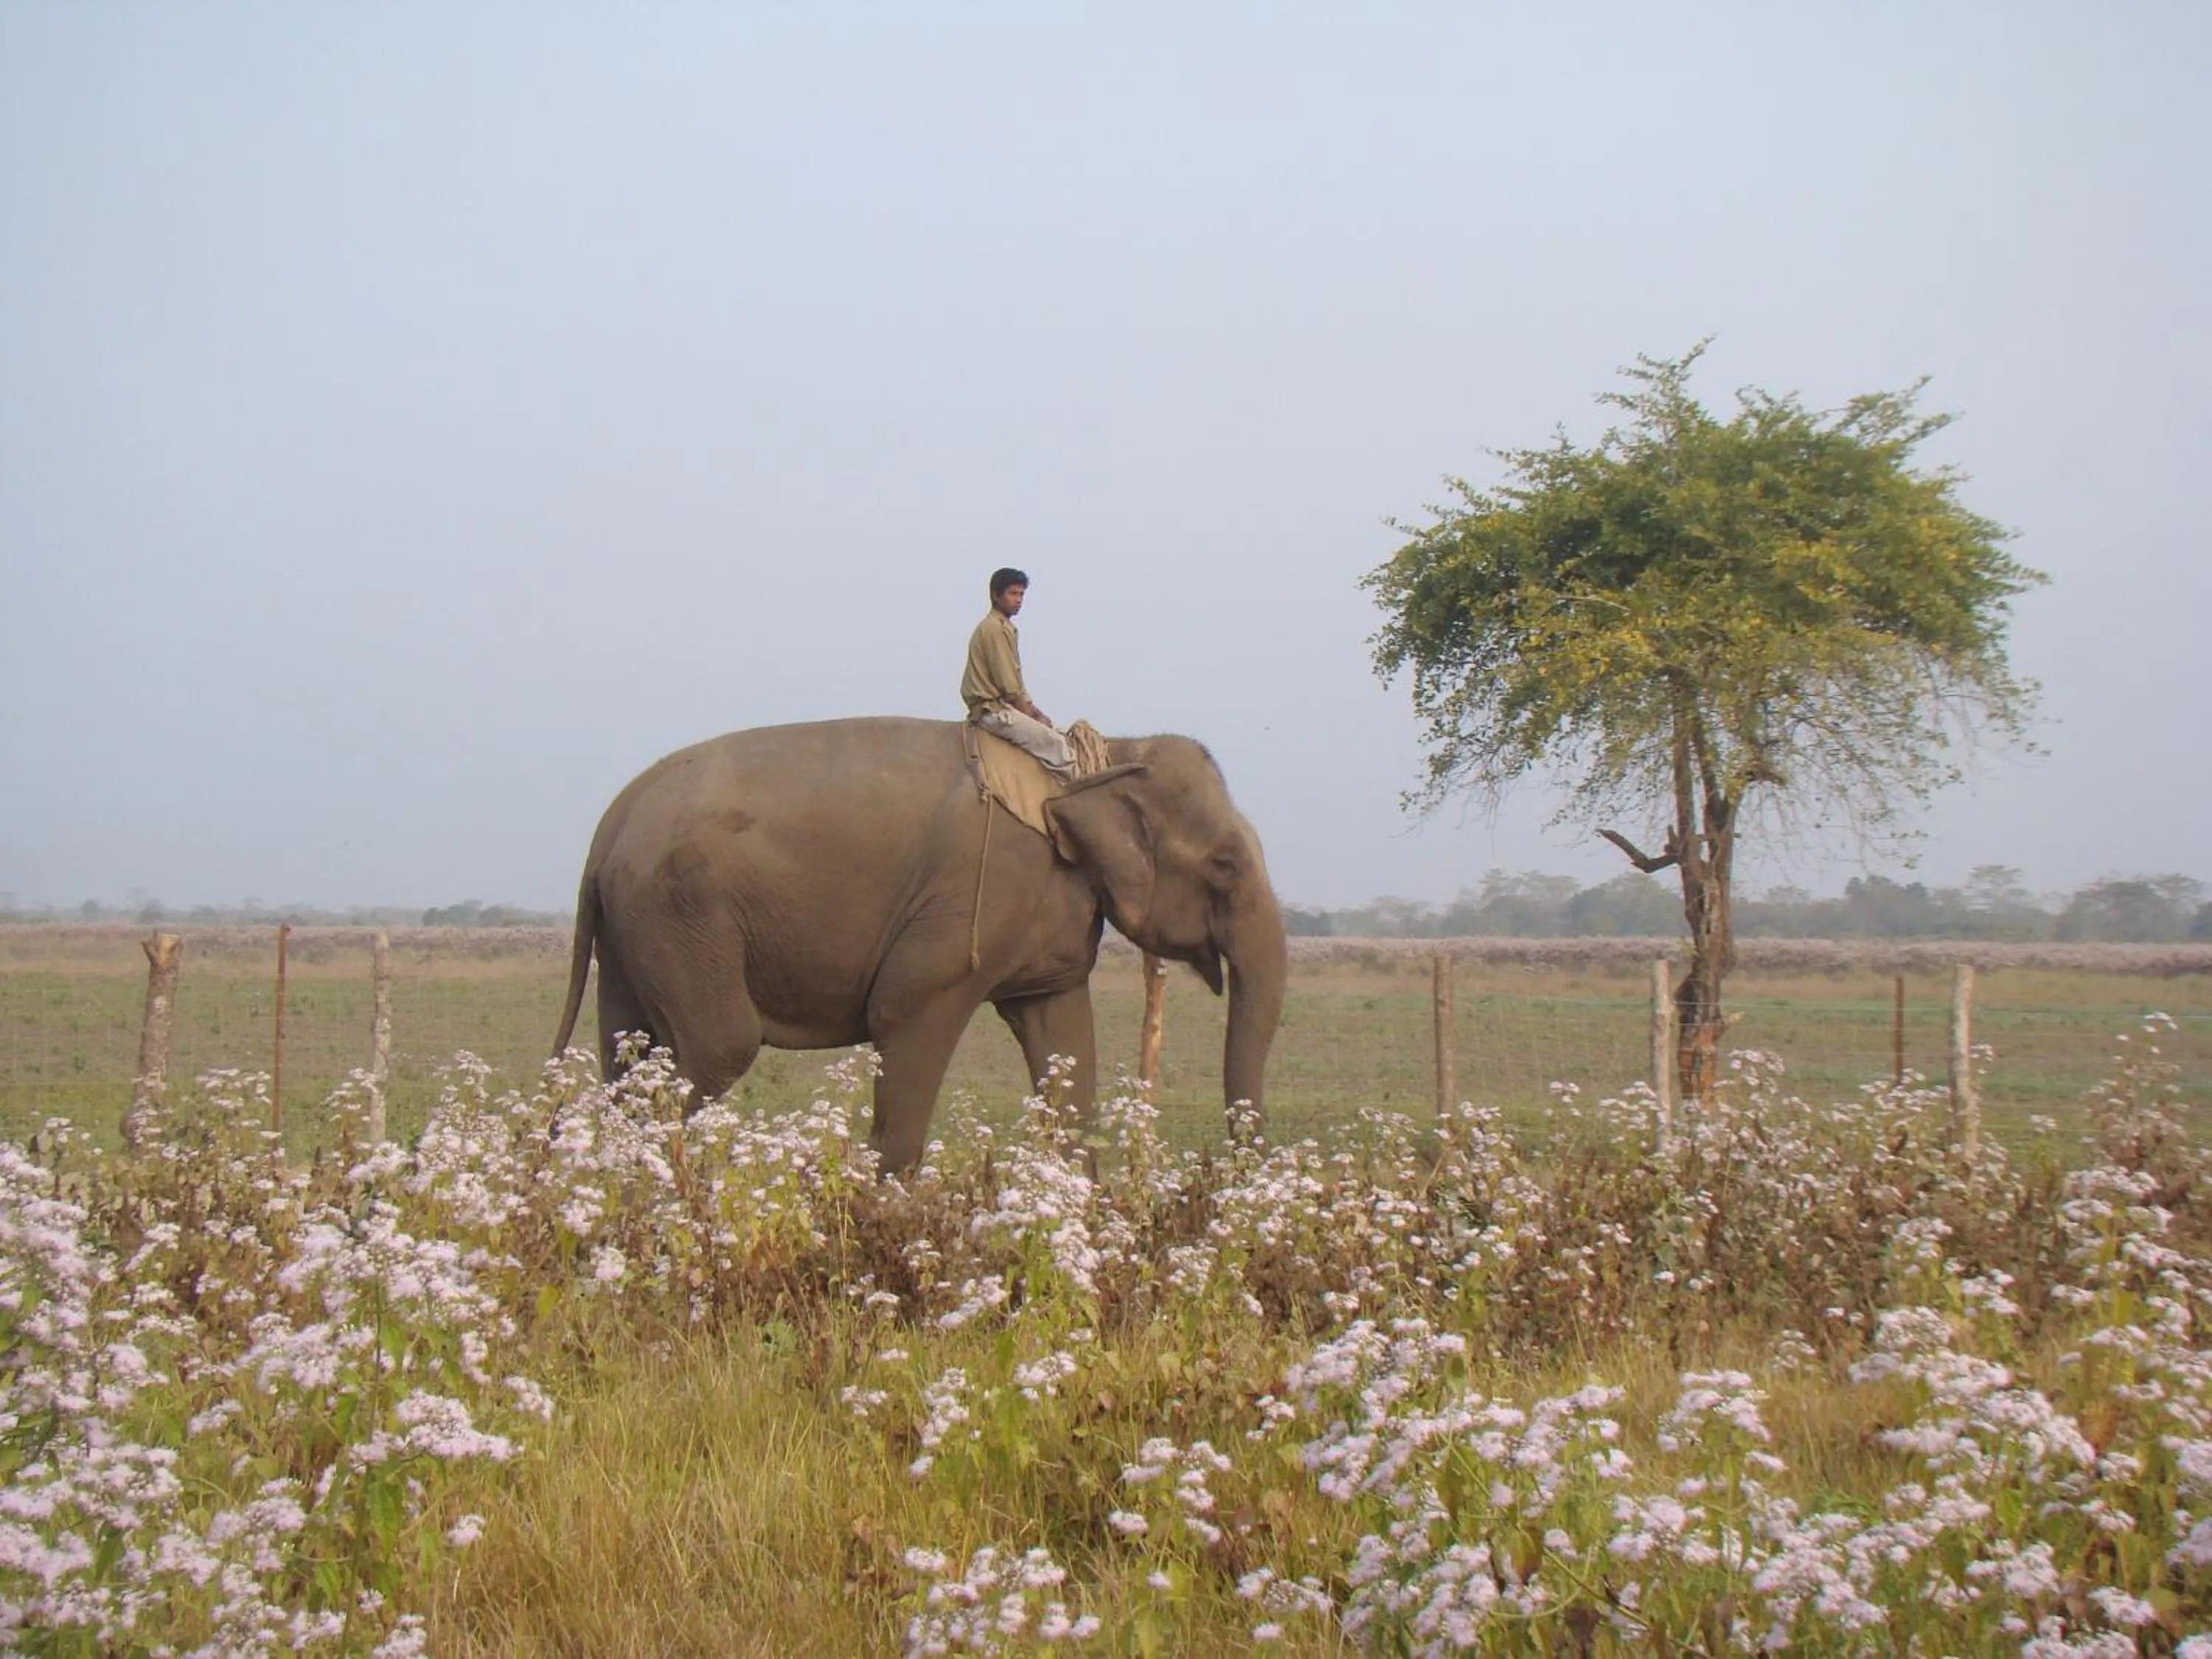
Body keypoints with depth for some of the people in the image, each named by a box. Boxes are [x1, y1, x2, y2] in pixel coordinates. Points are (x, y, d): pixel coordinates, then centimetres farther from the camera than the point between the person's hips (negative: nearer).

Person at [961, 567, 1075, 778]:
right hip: (993, 708, -11)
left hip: (998, 705, 11)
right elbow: (1007, 684, -18)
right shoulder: (995, 628, -15)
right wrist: (1030, 714, -10)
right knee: (1054, 743, -14)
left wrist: (1032, 709, 10)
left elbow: (1014, 680, 20)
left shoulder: (1003, 627, 17)